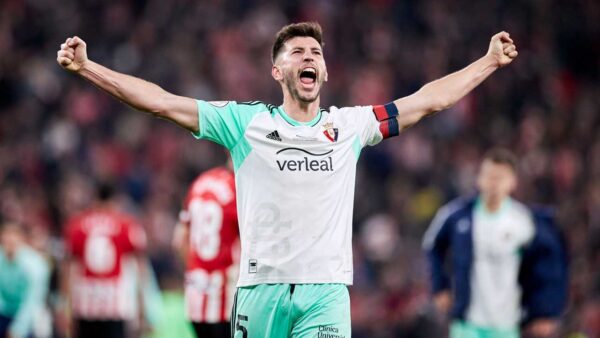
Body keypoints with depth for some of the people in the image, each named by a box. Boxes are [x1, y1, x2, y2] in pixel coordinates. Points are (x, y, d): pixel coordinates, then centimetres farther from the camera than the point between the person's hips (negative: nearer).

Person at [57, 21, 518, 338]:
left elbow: (429, 100, 17)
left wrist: (490, 62, 19)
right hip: (261, 286, -1)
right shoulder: (246, 122, 5)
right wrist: (86, 67, -3)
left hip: (327, 290, 1)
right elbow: (161, 101, 2)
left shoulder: (350, 126, 11)